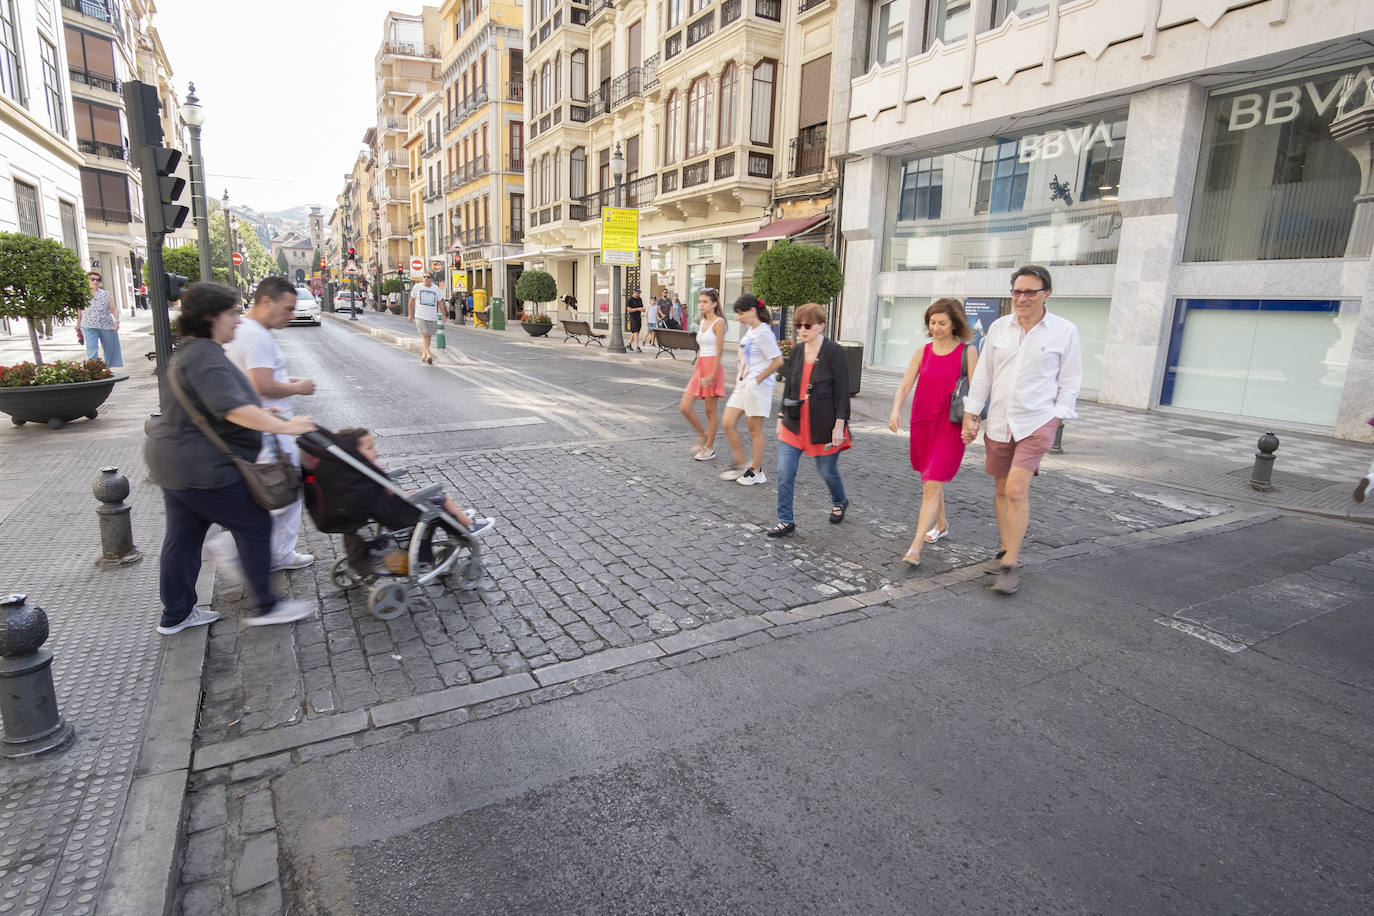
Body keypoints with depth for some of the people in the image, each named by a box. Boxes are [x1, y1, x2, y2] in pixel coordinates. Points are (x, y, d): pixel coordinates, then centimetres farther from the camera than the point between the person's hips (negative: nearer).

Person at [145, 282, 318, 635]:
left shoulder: (191, 352, 16)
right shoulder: (206, 357, -21)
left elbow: (222, 403, 27)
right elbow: (233, 408, -34)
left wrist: (269, 416, 29)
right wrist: (283, 427, -34)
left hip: (173, 459, 11)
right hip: (201, 467, -11)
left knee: (183, 536, 17)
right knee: (254, 525, -1)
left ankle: (176, 615, 28)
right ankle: (266, 606, 8)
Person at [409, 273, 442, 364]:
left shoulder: (436, 289, 6)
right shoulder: (417, 287, 2)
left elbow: (440, 302, 10)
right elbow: (412, 300, 8)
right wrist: (410, 314, 7)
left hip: (432, 316, 3)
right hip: (420, 315, -2)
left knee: (428, 336, 9)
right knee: (424, 334, -16)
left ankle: (424, 354, 25)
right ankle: (428, 355, -26)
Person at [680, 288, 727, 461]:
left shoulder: (718, 322, -9)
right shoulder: (703, 322, 15)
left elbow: (719, 351, -14)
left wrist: (712, 374, -19)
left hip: (712, 367, -8)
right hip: (700, 368, 8)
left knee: (710, 411, 2)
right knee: (684, 407, 3)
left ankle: (709, 448, 14)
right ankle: (703, 436, 23)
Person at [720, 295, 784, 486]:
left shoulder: (763, 332, -15)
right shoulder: (749, 330, 13)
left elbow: (778, 360, -19)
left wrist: (758, 379, -15)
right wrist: (740, 377, 15)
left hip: (757, 387, -9)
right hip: (742, 385, 9)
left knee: (755, 430, 1)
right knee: (729, 424, 6)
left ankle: (756, 471, 15)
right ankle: (741, 464, 19)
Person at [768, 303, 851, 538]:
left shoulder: (834, 352, -11)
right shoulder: (797, 350, 6)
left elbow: (842, 390, -12)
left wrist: (839, 425, -15)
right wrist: (782, 417, 13)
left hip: (824, 426, -5)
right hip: (794, 424, 5)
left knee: (827, 471, 12)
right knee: (784, 473, -2)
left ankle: (839, 502, 44)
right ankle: (786, 522, 8)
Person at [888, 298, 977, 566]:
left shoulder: (967, 352, -4)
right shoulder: (922, 353, 5)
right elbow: (905, 386, -3)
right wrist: (895, 412, -20)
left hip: (950, 428, -5)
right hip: (922, 423, 5)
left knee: (932, 485, -10)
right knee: (932, 480, 20)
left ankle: (916, 547, -10)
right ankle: (941, 524, 43)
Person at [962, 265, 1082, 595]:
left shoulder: (1064, 331, -2)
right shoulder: (999, 327, 6)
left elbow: (1070, 382, 2)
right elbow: (983, 374, 10)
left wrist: (1056, 419, -5)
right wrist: (971, 415, 8)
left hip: (1036, 423, -4)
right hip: (998, 422, 4)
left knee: (1017, 490, -14)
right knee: (1002, 490, 11)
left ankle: (1011, 565, -7)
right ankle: (1006, 551, 26)